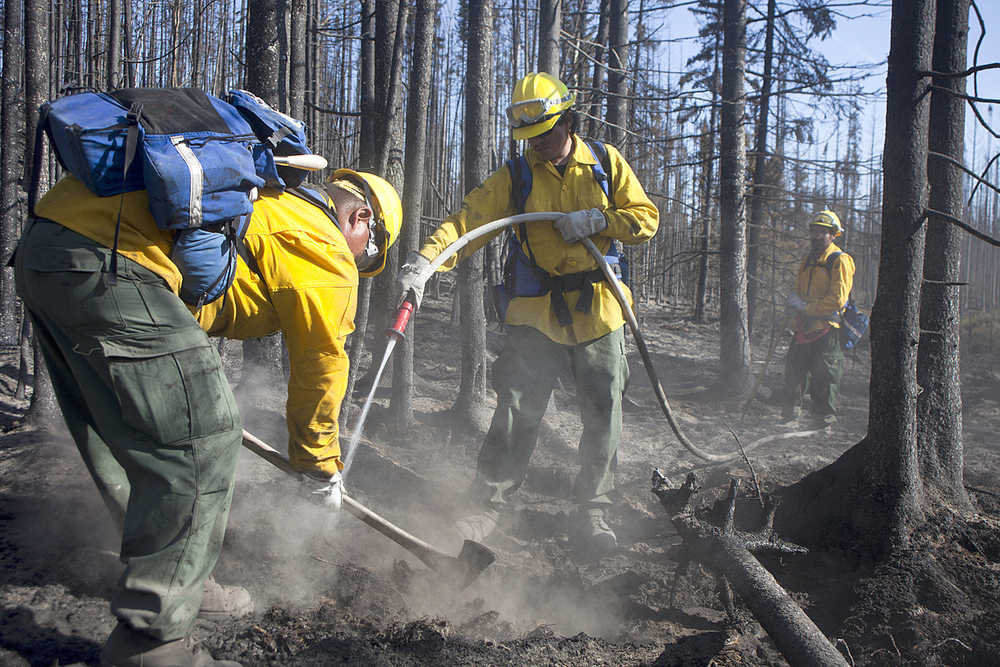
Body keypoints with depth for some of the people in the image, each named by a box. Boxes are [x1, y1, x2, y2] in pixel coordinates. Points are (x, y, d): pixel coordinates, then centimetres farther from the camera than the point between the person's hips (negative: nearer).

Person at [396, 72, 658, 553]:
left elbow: (646, 218, 3)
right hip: (537, 314, -1)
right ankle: (491, 503, 10)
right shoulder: (515, 178, 1)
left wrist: (596, 220, -15)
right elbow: (469, 217, -12)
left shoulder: (606, 164, 4)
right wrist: (424, 260, -28)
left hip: (600, 311, 1)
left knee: (603, 417, 6)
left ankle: (592, 509, 22)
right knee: (516, 411, -4)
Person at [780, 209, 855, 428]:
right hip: (804, 328, 7)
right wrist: (795, 305, -1)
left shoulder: (840, 260, -7)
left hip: (827, 330, -7)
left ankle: (825, 419, 6)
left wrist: (807, 308, -13)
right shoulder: (808, 260, 17)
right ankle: (790, 412, 25)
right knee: (793, 371, 11)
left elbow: (837, 300, -16)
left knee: (824, 378, -4)